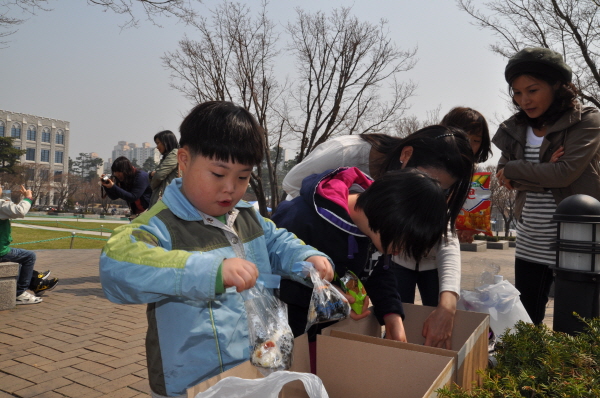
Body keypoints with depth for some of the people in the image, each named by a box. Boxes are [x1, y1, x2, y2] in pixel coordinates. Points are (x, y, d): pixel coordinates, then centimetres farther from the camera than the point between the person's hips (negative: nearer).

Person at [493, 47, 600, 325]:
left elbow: (565, 173, -19)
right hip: (530, 243, 5)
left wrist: (513, 171, -9)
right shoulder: (516, 128, 7)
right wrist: (543, 173, -17)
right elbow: (504, 175, -1)